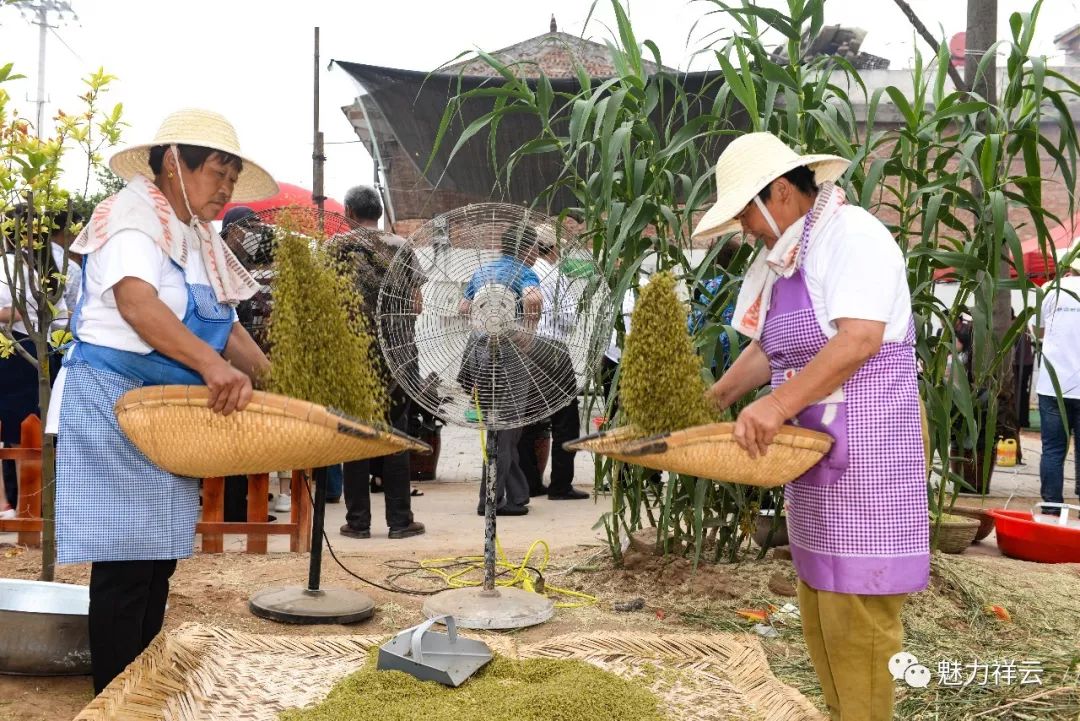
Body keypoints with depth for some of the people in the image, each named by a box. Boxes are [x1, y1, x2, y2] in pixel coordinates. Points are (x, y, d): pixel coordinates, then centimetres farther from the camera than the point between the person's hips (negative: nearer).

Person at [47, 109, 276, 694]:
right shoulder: (130, 217, -13)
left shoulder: (200, 239, 13)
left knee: (158, 558, 12)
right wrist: (210, 364, -43)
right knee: (124, 562, -8)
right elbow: (136, 301, -31)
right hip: (114, 406, -9)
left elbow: (225, 323, 12)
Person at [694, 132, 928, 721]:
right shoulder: (786, 255, 15)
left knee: (854, 609, -5)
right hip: (815, 449, 9)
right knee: (818, 602, 14)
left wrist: (777, 406, -30)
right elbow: (767, 347, 23)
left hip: (865, 448, -9)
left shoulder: (853, 237, -13)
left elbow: (859, 340, -26)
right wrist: (713, 399, 16)